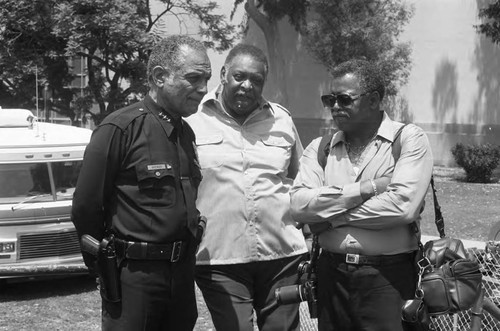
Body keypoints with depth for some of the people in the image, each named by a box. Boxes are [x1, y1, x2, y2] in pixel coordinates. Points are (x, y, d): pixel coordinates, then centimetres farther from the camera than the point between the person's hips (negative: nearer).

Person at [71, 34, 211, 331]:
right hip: (135, 277, -7)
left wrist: (185, 259, 13)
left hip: (182, 273, 7)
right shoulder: (122, 128, -13)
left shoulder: (186, 133, 11)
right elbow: (86, 206, -12)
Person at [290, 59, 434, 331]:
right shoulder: (320, 148, 8)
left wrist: (330, 216, -10)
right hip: (331, 274, 4)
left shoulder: (409, 140, -4)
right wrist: (367, 188, -15)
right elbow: (299, 204, -7)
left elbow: (402, 206, -18)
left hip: (388, 277, -4)